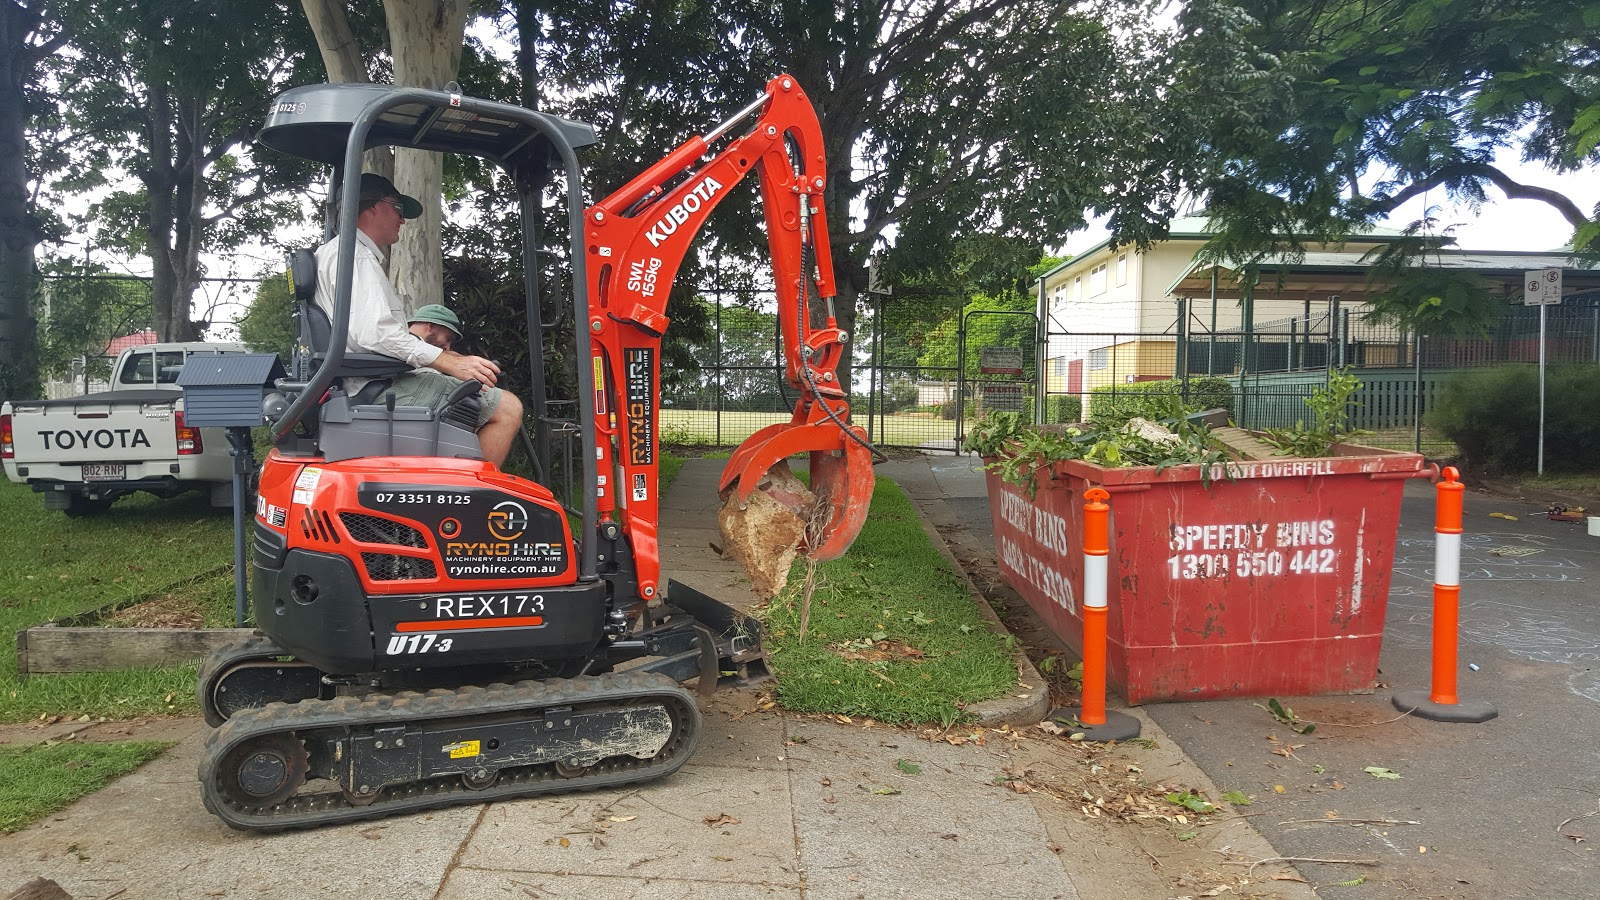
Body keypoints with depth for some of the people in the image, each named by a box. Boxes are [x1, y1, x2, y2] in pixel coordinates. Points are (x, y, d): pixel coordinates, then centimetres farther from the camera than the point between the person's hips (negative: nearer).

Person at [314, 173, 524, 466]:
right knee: (507, 408, -16)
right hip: (381, 387, -11)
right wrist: (450, 362, -23)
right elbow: (374, 334, -23)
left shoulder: (336, 253, 27)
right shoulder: (355, 256, -8)